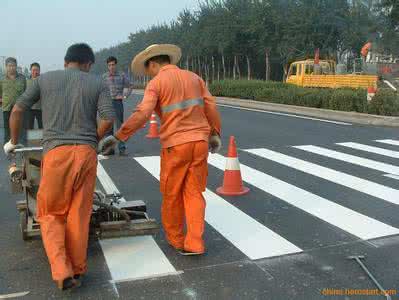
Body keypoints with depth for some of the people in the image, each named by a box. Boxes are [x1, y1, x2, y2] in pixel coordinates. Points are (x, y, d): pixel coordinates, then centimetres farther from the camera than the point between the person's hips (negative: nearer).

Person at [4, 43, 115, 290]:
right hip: (86, 152, 1)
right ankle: (77, 270, 20)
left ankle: (62, 272, 0)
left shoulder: (44, 79, 11)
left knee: (51, 214, 12)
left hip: (55, 152, 0)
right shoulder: (98, 83, 8)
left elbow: (17, 110, 11)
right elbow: (108, 119, -5)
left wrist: (13, 142, 25)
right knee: (79, 214, 10)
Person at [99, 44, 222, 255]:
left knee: (172, 195, 13)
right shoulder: (193, 78, 11)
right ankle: (194, 243, 4)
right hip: (200, 142, 5)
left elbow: (141, 115, -17)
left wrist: (117, 137, -13)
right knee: (193, 193, 10)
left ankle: (175, 239, 27)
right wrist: (215, 134, 16)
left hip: (176, 145, -4)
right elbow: (211, 107, 7)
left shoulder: (156, 83, -5)